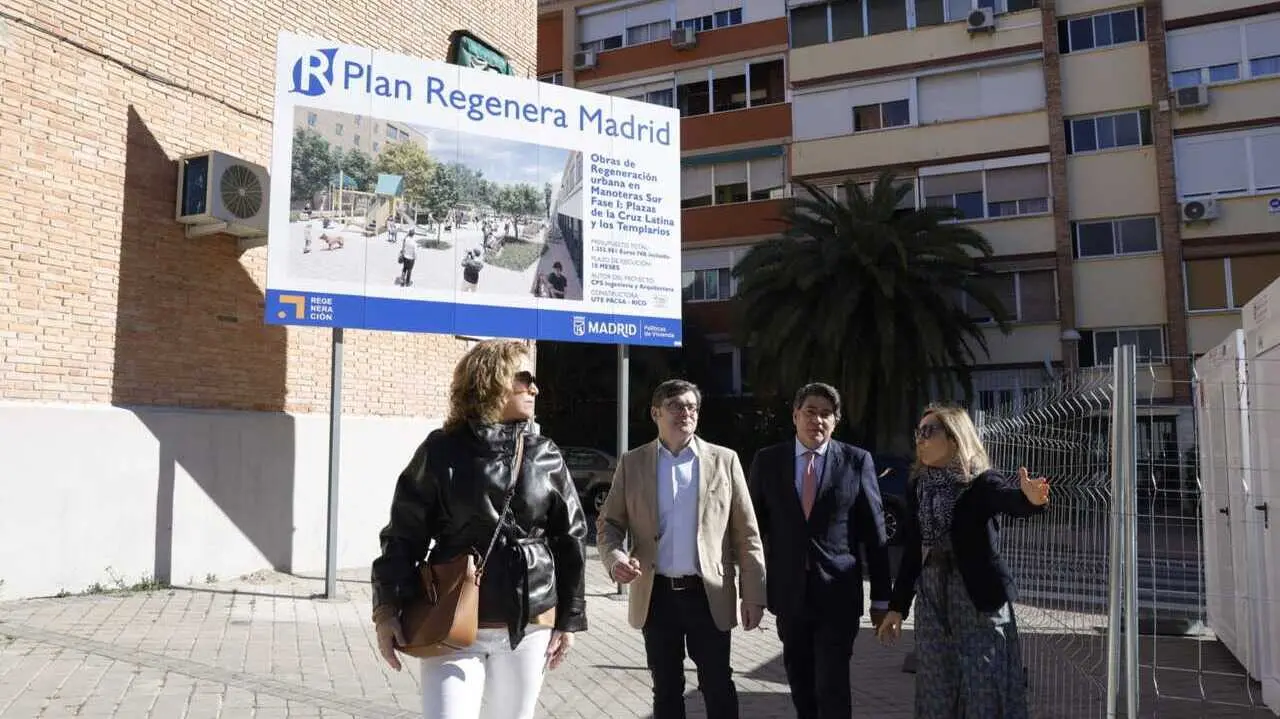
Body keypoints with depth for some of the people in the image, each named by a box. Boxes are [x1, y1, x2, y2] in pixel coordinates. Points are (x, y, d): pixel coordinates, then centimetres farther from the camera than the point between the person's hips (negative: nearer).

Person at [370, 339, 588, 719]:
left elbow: (570, 540, 7)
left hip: (529, 627, 3)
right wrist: (388, 608, -9)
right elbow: (404, 535, -1)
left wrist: (569, 618, 7)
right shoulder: (442, 451, -4)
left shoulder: (547, 457, 3)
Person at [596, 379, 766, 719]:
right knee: (666, 689, 13)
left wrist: (754, 593, -2)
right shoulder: (632, 463, 4)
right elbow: (609, 523, 5)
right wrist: (615, 558, -16)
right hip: (656, 596, 1)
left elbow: (746, 533, 2)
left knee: (718, 687, 7)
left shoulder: (724, 460, 1)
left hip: (709, 594, -1)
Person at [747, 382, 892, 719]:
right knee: (800, 681, 16)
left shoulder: (857, 461, -3)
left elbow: (875, 532, -1)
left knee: (833, 686, -2)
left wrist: (881, 598, 0)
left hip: (837, 593, -2)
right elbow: (754, 527, 5)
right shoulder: (767, 460, 1)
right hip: (788, 591, 2)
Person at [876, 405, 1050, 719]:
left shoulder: (982, 483, -10)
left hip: (980, 601, -5)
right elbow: (912, 551, 9)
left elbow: (1013, 501, -32)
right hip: (932, 602, 5)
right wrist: (897, 607, 9)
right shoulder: (917, 487, 5)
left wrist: (1031, 498, -56)